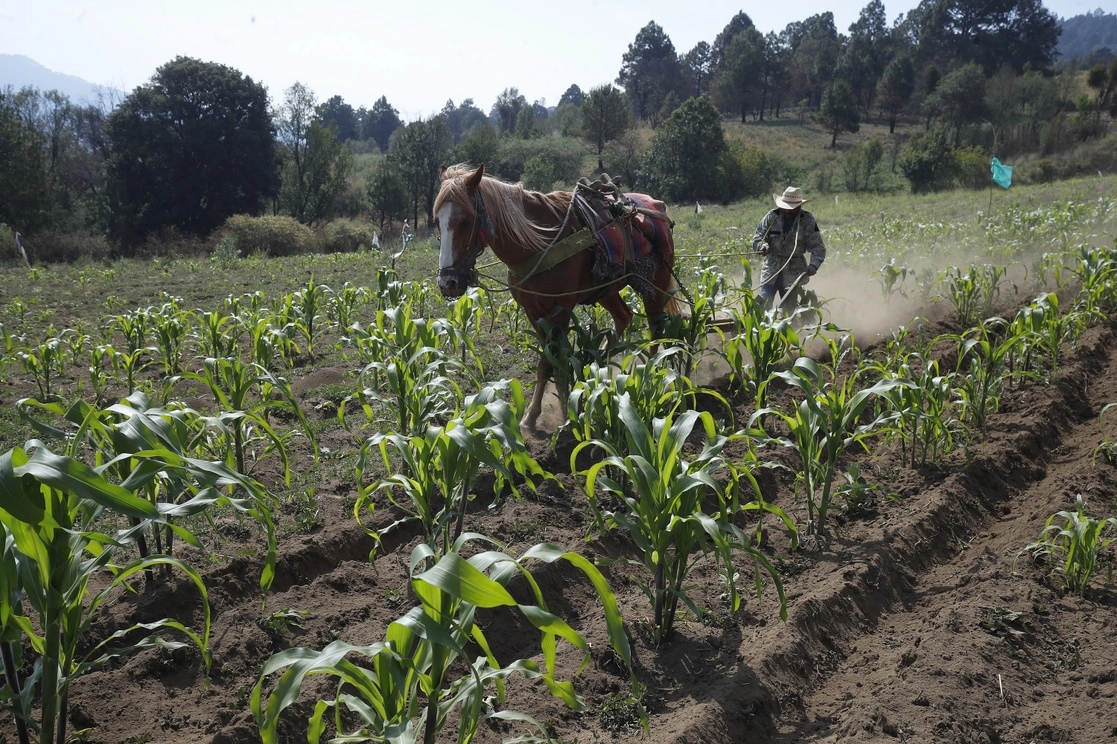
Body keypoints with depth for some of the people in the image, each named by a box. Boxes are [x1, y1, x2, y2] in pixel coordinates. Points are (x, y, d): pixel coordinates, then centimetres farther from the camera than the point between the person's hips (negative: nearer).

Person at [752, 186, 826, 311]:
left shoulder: (808, 221, -7)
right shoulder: (772, 216, -3)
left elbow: (818, 248, -9)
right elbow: (757, 237, -1)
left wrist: (813, 265, -27)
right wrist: (763, 246, -26)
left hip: (794, 269, -1)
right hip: (771, 266, 1)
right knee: (763, 302, -7)